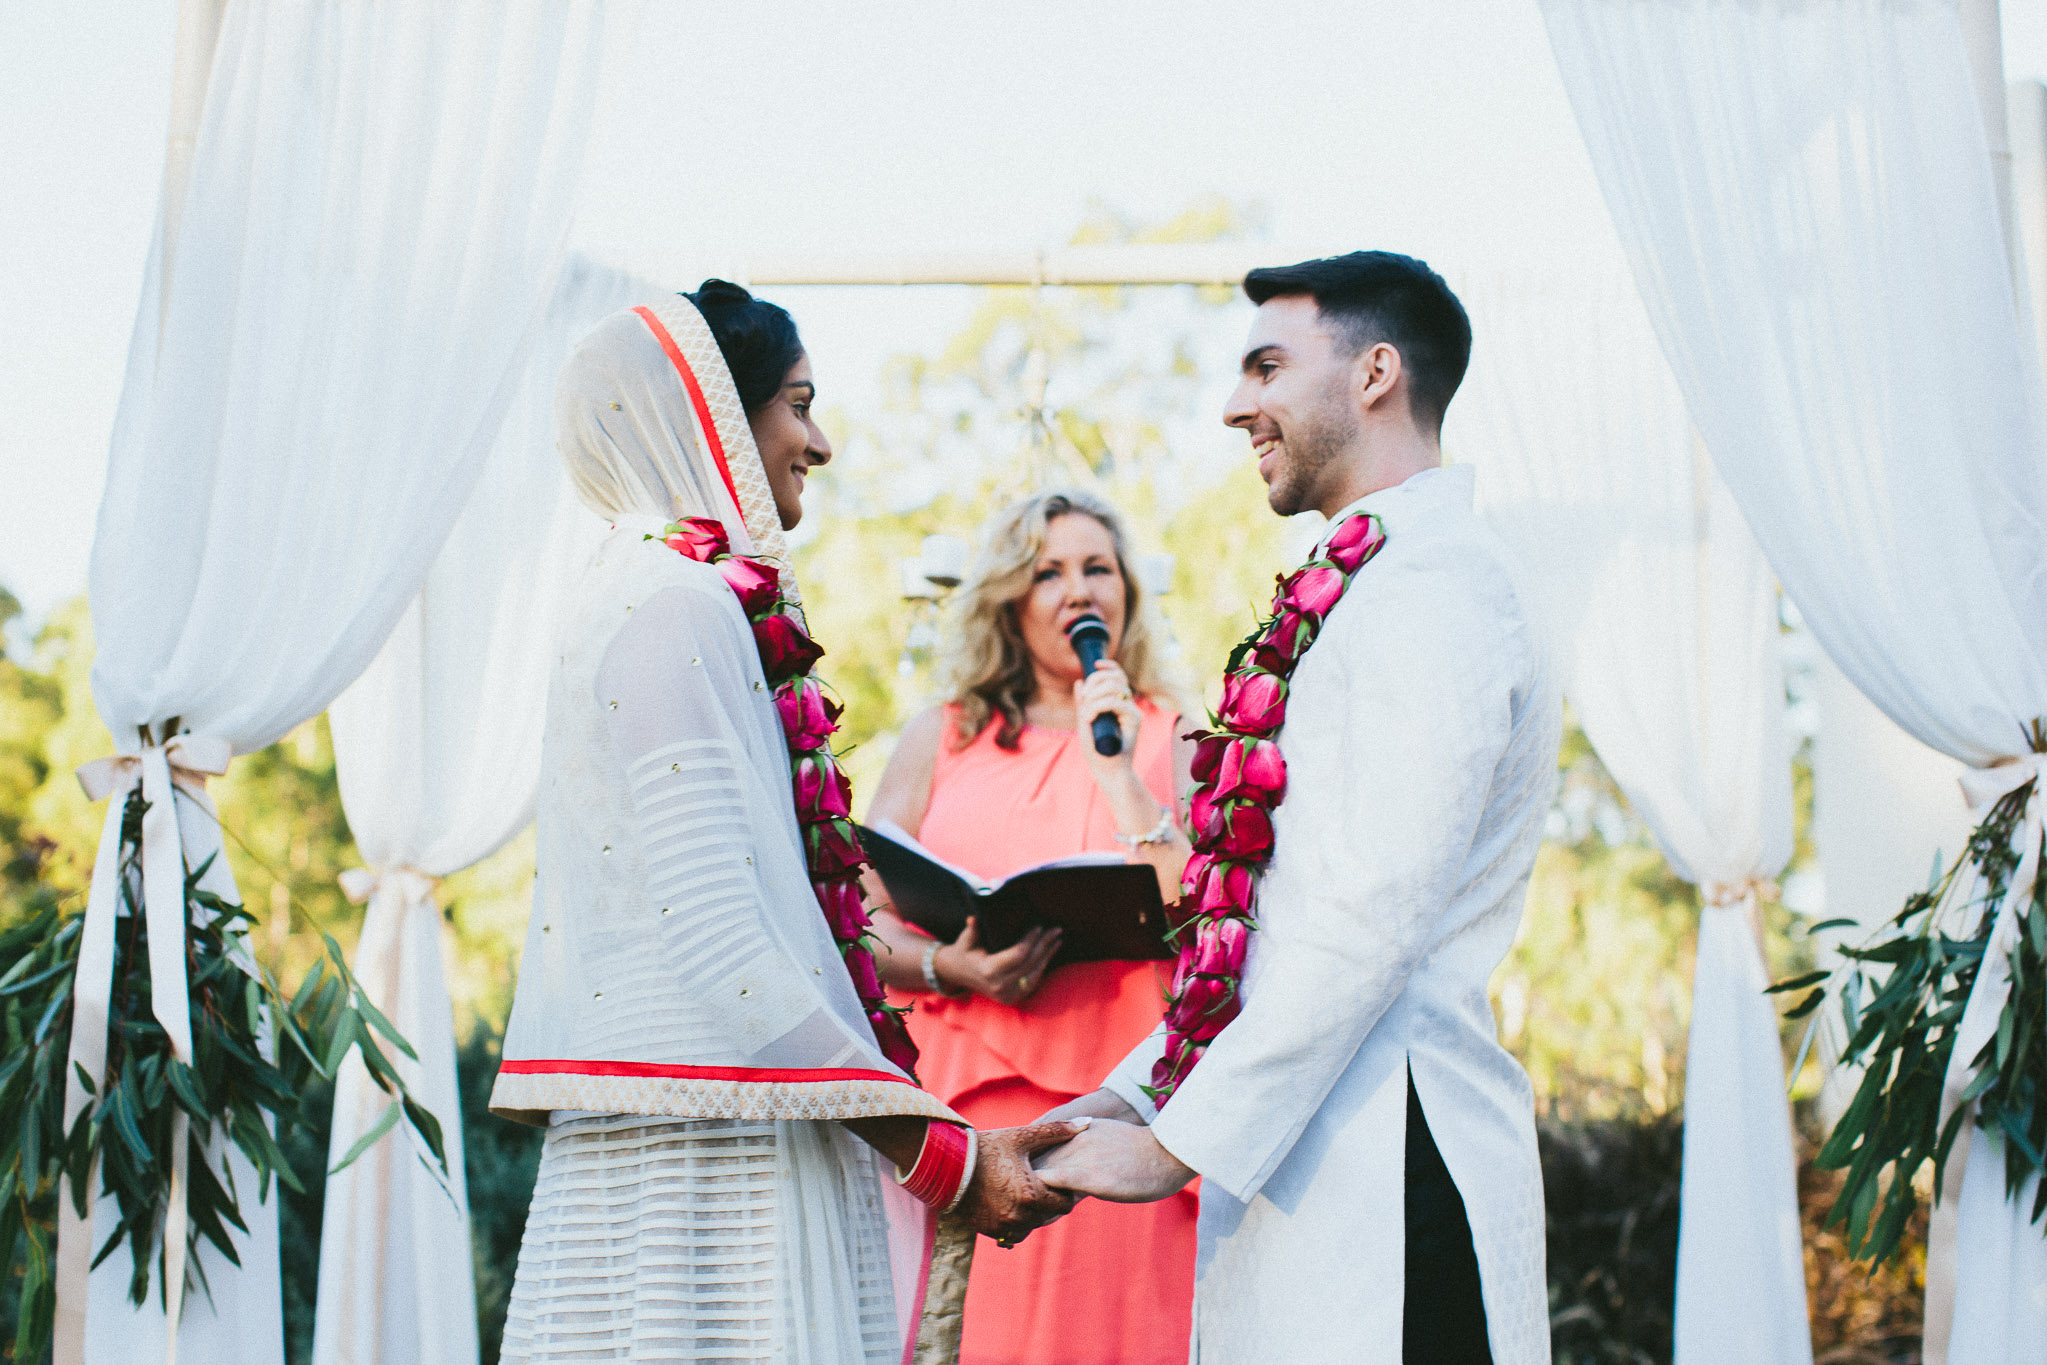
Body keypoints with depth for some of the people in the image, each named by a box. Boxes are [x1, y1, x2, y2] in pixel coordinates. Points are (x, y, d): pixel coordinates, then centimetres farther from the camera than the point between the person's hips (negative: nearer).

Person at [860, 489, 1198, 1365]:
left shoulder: (1172, 740, 12)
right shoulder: (943, 738, 15)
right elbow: (858, 922, 8)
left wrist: (1117, 771, -5)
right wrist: (946, 968, -11)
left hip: (1112, 1096, -1)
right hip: (964, 1095, 1)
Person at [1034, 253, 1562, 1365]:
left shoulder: (1430, 592, -12)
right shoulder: (1367, 588, 19)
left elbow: (1367, 923, -19)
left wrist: (1177, 1143, -15)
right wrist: (1134, 1096, 15)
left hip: (1379, 1169, -9)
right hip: (1304, 1155, 9)